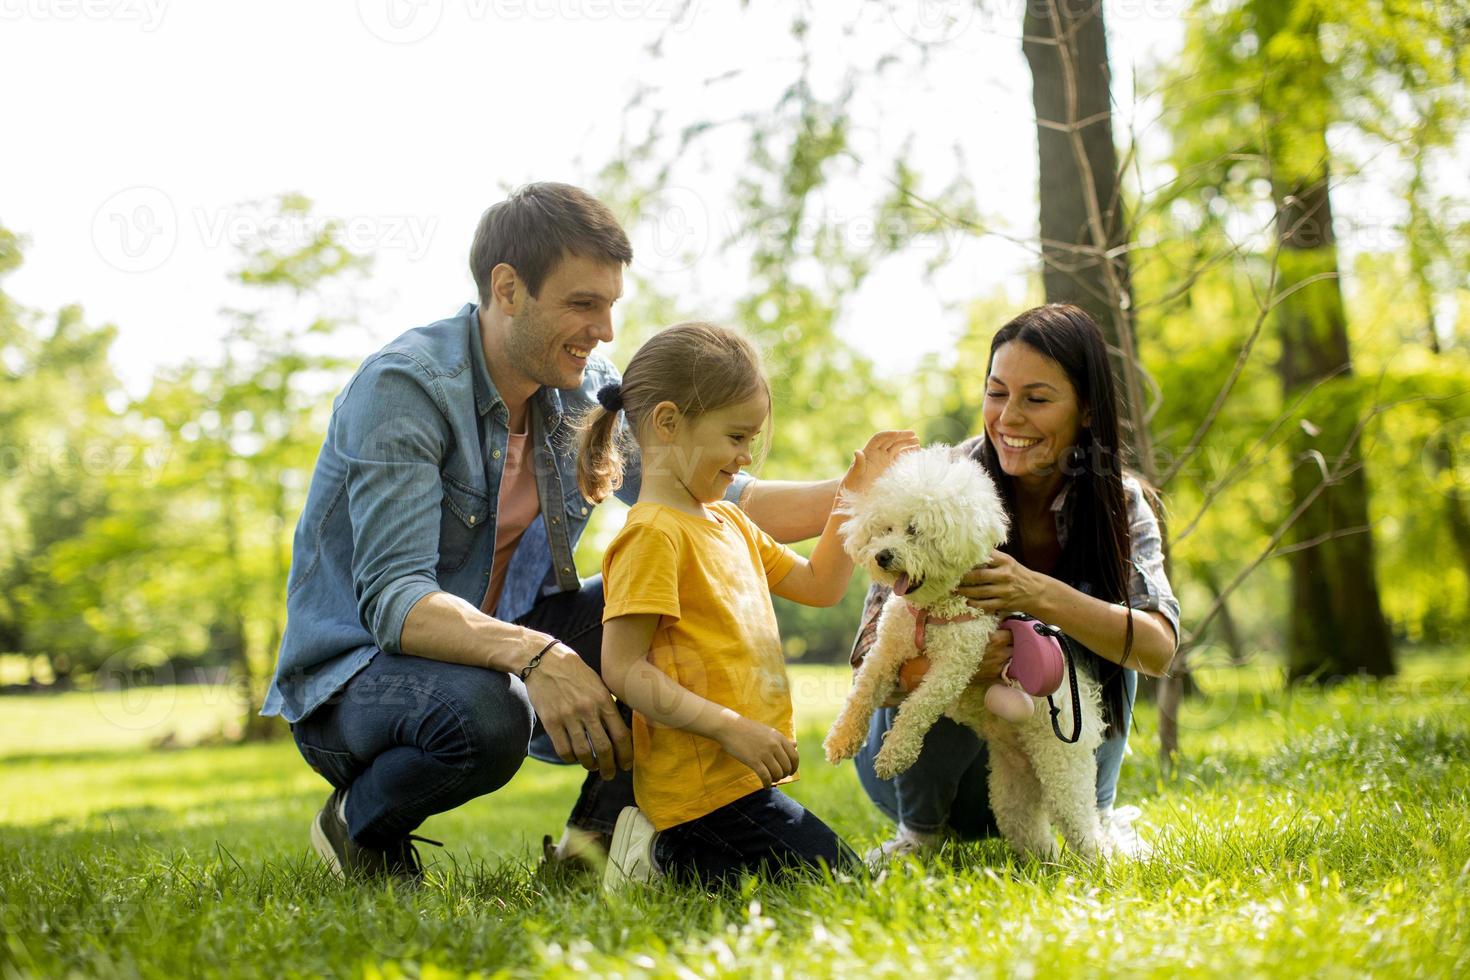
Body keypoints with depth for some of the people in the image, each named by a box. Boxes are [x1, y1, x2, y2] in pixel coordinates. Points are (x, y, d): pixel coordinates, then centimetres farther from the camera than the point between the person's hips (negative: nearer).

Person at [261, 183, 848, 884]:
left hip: (503, 647, 7)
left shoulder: (584, 388, -1)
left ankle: (595, 835, 0)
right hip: (354, 676, -6)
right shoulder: (402, 388, -22)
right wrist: (532, 654, -49)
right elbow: (392, 598, -32)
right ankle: (359, 824, -6)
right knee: (485, 715, -39)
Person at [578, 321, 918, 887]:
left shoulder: (728, 522, 15)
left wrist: (855, 496, 17)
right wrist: (731, 728, -24)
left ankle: (665, 850, 13)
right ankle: (662, 857, -3)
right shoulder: (654, 534, -15)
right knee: (837, 879, -10)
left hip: (743, 775, 10)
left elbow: (819, 585, 26)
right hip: (704, 790, -10)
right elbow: (622, 669, -21)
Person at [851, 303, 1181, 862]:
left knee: (1103, 623, -23)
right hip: (921, 757, -1)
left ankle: (1096, 813, -3)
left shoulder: (1117, 502, -11)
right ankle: (919, 830, -5)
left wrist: (1040, 595, -42)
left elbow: (1160, 648, -25)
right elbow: (871, 657, -24)